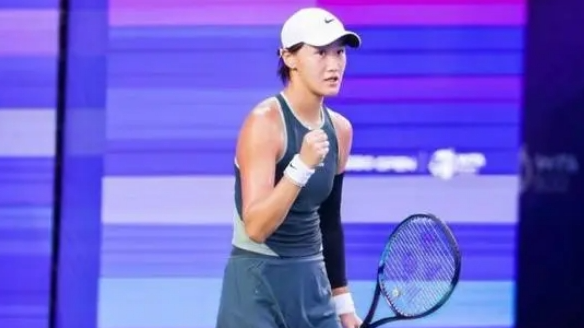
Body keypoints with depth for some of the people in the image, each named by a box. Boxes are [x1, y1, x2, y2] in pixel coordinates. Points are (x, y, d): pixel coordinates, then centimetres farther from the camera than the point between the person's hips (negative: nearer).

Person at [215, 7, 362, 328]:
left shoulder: (339, 129, 6)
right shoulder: (265, 121, -15)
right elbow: (255, 227, -23)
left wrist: (341, 300, 19)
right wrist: (301, 165, -34)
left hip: (312, 283, 7)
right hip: (258, 285, -7)